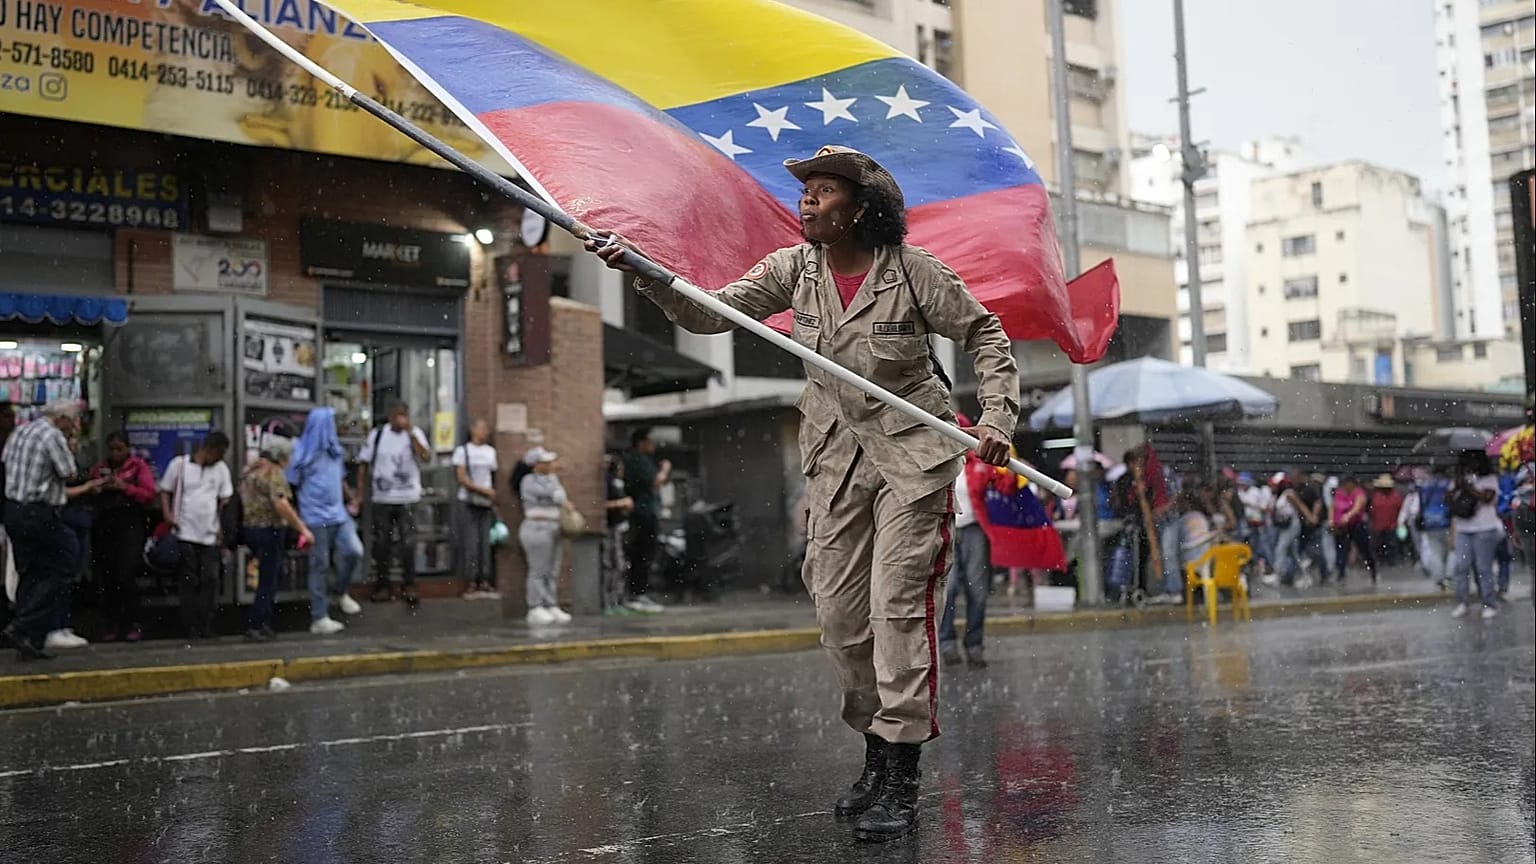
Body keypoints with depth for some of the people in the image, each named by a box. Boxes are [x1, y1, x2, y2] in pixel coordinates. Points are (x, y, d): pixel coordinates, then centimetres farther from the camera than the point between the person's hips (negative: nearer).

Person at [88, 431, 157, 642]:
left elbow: (150, 495, -5)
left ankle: (133, 624, -3)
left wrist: (124, 487, -12)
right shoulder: (99, 468, 16)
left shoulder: (139, 466, 4)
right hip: (104, 526, 4)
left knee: (126, 575, -12)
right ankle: (110, 626, 9)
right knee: (107, 577, 2)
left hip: (130, 524, -4)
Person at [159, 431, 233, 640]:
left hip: (211, 536, 2)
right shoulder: (179, 464, 1)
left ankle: (207, 628, 3)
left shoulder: (221, 468, 9)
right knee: (190, 582, 1)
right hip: (185, 534, -2)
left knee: (210, 580, -2)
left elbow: (225, 500, 11)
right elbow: (165, 491, 7)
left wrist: (223, 530, 3)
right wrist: (167, 514, -9)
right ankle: (191, 629, 6)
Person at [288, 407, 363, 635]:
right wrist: (295, 518, -3)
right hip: (316, 518, -6)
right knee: (320, 565, -1)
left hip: (339, 514, 6)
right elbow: (290, 485, -5)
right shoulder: (302, 454, -8)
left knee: (354, 551, -8)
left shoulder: (335, 451, 12)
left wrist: (350, 497, 8)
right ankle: (319, 619, 7)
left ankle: (339, 591, 20)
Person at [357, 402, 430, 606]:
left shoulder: (415, 434, -2)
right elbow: (364, 464, 7)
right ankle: (382, 586, 18)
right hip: (381, 498, 2)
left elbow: (426, 456, -20)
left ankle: (409, 585, 5)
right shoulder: (377, 434, 3)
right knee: (381, 543, 8)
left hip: (407, 498, -2)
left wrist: (411, 433, -26)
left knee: (408, 543, -4)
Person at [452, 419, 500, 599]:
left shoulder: (490, 451, 14)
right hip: (468, 502, -4)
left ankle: (485, 583, 5)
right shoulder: (462, 450, -1)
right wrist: (483, 490, -11)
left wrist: (494, 501, 8)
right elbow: (461, 478, -7)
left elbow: (492, 478, 15)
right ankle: (472, 584, -2)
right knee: (470, 543, -6)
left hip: (486, 503, 4)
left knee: (486, 543, 2)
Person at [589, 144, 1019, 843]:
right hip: (837, 457, 5)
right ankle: (877, 754, 22)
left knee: (896, 604, -9)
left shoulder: (913, 272, -12)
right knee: (838, 613, 5)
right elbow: (709, 314, -5)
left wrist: (996, 419, -15)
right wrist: (644, 272, -19)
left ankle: (901, 782, -1)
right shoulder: (794, 269, 0)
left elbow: (985, 336, -3)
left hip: (913, 453, -5)